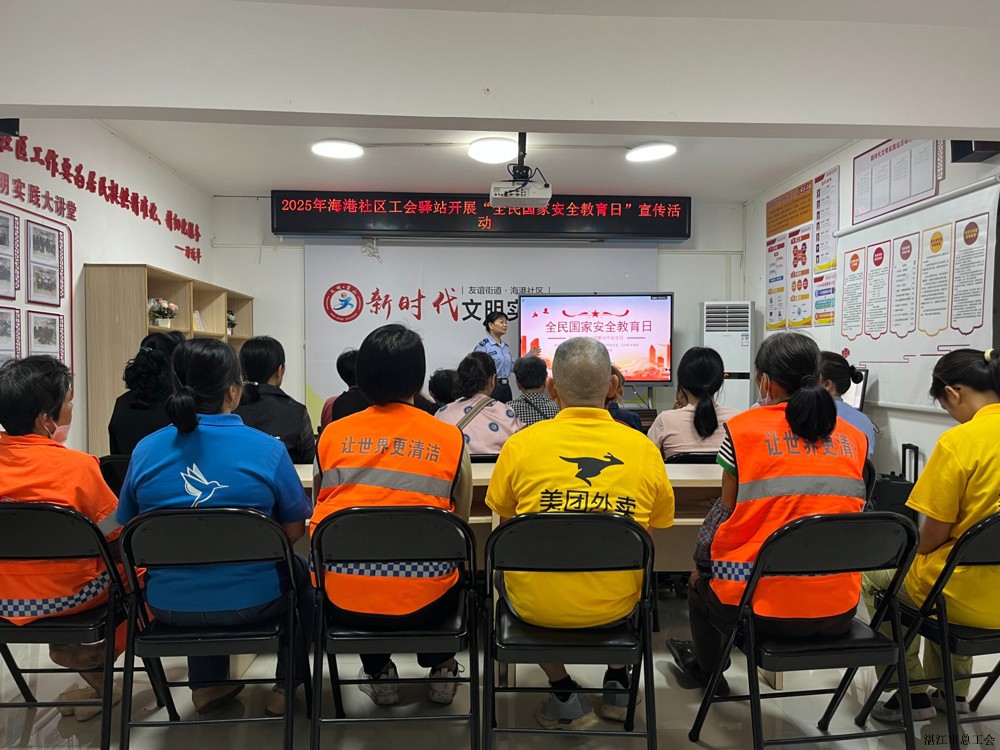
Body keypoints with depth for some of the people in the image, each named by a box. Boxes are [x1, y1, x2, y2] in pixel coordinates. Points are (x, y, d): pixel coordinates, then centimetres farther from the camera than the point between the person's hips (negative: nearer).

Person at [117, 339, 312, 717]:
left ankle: (206, 685, 41)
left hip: (168, 605, 4)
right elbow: (294, 530, -6)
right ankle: (286, 688, 33)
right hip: (251, 601, -3)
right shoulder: (267, 448, -15)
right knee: (301, 572, 30)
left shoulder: (145, 450, -5)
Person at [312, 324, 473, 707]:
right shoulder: (450, 439, -4)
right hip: (421, 601, -1)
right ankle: (441, 668, 39)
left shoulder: (333, 434, 1)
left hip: (341, 597, 2)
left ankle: (379, 673, 37)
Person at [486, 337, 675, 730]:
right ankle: (618, 684, 36)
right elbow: (656, 529, 8)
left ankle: (566, 696, 24)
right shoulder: (644, 448, -6)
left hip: (537, 604, -2)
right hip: (614, 607, 2)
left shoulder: (521, 444, -9)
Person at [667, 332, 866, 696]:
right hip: (838, 610, 5)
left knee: (700, 583, 27)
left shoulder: (743, 428, -7)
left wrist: (701, 567, 16)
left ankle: (709, 671, 52)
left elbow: (726, 513, 0)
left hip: (764, 604, -4)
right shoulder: (853, 437, 5)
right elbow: (841, 513, 14)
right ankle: (710, 655, 55)